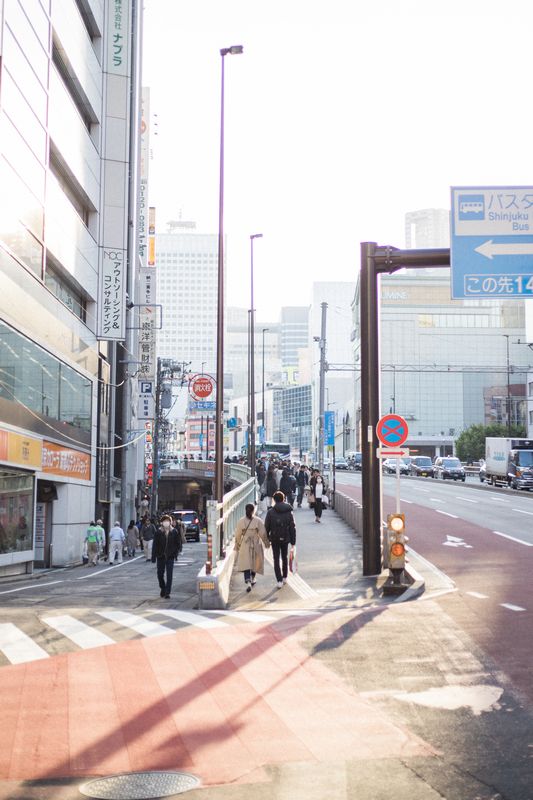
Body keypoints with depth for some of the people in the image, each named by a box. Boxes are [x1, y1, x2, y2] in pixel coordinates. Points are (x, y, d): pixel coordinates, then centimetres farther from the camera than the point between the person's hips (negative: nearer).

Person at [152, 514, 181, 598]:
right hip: (160, 556, 1)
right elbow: (155, 545, -4)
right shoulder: (158, 532, -4)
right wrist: (153, 557, -7)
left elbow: (178, 544, 8)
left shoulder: (174, 532, -2)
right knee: (160, 574, 10)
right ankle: (163, 588, 34)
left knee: (169, 575, -4)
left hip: (170, 557, -1)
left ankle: (167, 592, 0)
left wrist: (175, 553, -1)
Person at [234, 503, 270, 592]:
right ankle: (252, 579, 35)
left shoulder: (241, 521, -6)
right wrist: (267, 543, 9)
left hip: (245, 545, 0)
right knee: (255, 562, 20)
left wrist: (237, 545, 15)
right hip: (256, 545, 0)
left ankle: (248, 582, -17)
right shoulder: (258, 521, -10)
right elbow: (263, 534, -6)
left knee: (246, 564, -1)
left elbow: (238, 535, 1)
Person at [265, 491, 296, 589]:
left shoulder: (270, 512, -9)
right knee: (285, 558, 20)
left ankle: (279, 581, -5)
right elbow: (292, 528, -1)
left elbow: (266, 527, -6)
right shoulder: (289, 512, -2)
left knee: (276, 560, 3)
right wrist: (293, 541, 5)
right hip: (285, 539, 2)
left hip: (275, 539, -2)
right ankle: (284, 578, 30)